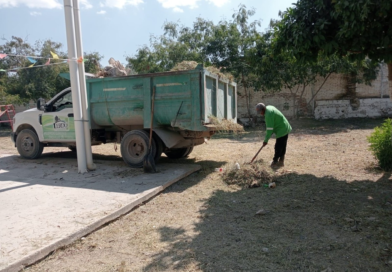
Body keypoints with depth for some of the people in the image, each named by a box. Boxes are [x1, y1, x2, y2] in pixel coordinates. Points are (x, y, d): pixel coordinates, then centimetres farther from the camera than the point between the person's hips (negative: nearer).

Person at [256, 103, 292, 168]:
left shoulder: (268, 114, -24)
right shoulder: (269, 108, 7)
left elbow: (270, 129, -23)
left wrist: (266, 140, -16)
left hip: (282, 131, -11)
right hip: (285, 129, 11)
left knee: (278, 148, -3)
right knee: (282, 147, 15)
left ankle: (275, 162, 5)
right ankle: (281, 162, 24)